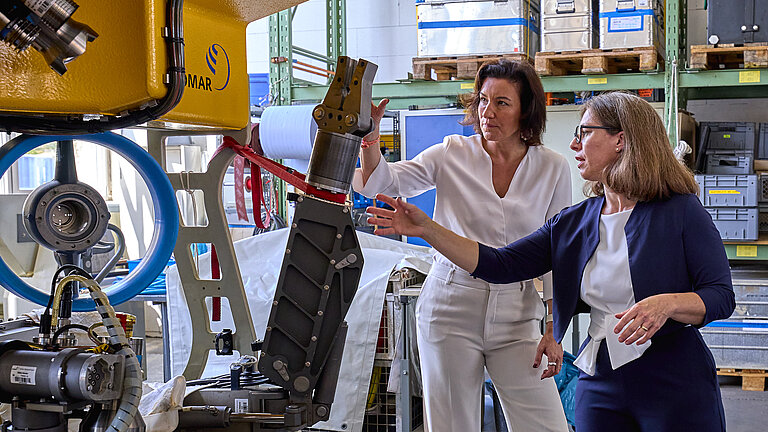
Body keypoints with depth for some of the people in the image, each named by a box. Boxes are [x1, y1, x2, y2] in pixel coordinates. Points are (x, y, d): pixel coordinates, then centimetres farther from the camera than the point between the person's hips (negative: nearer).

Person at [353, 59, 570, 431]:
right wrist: (370, 134, -25)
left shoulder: (553, 168, 2)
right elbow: (381, 184, -7)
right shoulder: (452, 155, 0)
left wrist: (554, 330, 2)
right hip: (450, 306, 0)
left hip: (517, 313, 1)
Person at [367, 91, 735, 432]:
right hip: (599, 385, 5)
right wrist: (426, 229, -2)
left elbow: (721, 296, -9)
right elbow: (499, 265, 3)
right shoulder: (573, 223, 8)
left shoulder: (680, 211, -6)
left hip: (676, 387, -4)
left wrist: (666, 304, -29)